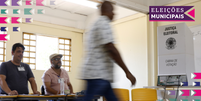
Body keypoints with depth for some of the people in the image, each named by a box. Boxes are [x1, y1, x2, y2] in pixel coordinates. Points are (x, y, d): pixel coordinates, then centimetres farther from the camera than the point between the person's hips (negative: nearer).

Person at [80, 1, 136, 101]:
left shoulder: (96, 24, 20)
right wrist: (127, 72, -17)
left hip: (100, 74, 11)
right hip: (97, 74, -11)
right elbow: (111, 49, -20)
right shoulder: (104, 23, -11)